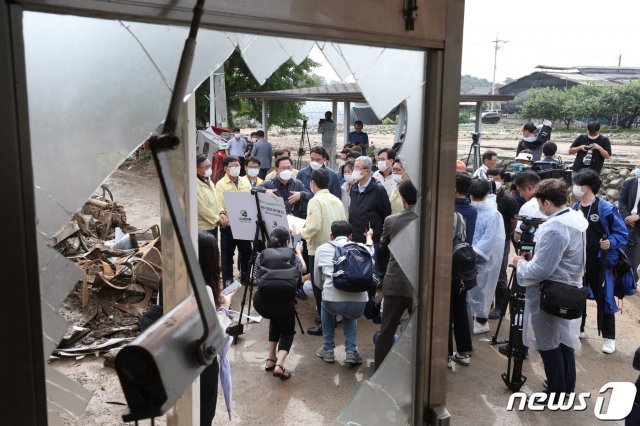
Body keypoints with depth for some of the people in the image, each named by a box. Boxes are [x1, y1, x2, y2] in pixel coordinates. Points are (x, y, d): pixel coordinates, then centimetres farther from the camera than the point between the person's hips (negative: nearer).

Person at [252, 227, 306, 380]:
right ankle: (279, 365, -1)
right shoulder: (291, 254, 15)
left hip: (261, 302, 2)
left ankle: (270, 359, 31)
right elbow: (303, 269, 34)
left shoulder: (262, 254, 13)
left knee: (275, 319, 34)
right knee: (287, 331, 24)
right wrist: (299, 252, 51)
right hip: (284, 302, -2)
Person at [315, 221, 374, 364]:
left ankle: (328, 349, 35)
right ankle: (351, 352, 23)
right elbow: (370, 250, 43)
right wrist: (369, 237, 63)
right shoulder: (361, 248, 17)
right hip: (359, 304, 1)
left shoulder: (322, 249, 16)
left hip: (333, 302, -1)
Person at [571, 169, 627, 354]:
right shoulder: (574, 209, 2)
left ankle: (609, 337, 17)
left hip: (600, 262, -5)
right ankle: (577, 329, 33)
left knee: (603, 299, 4)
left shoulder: (606, 209, -14)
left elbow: (621, 233, -9)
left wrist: (611, 243, -26)